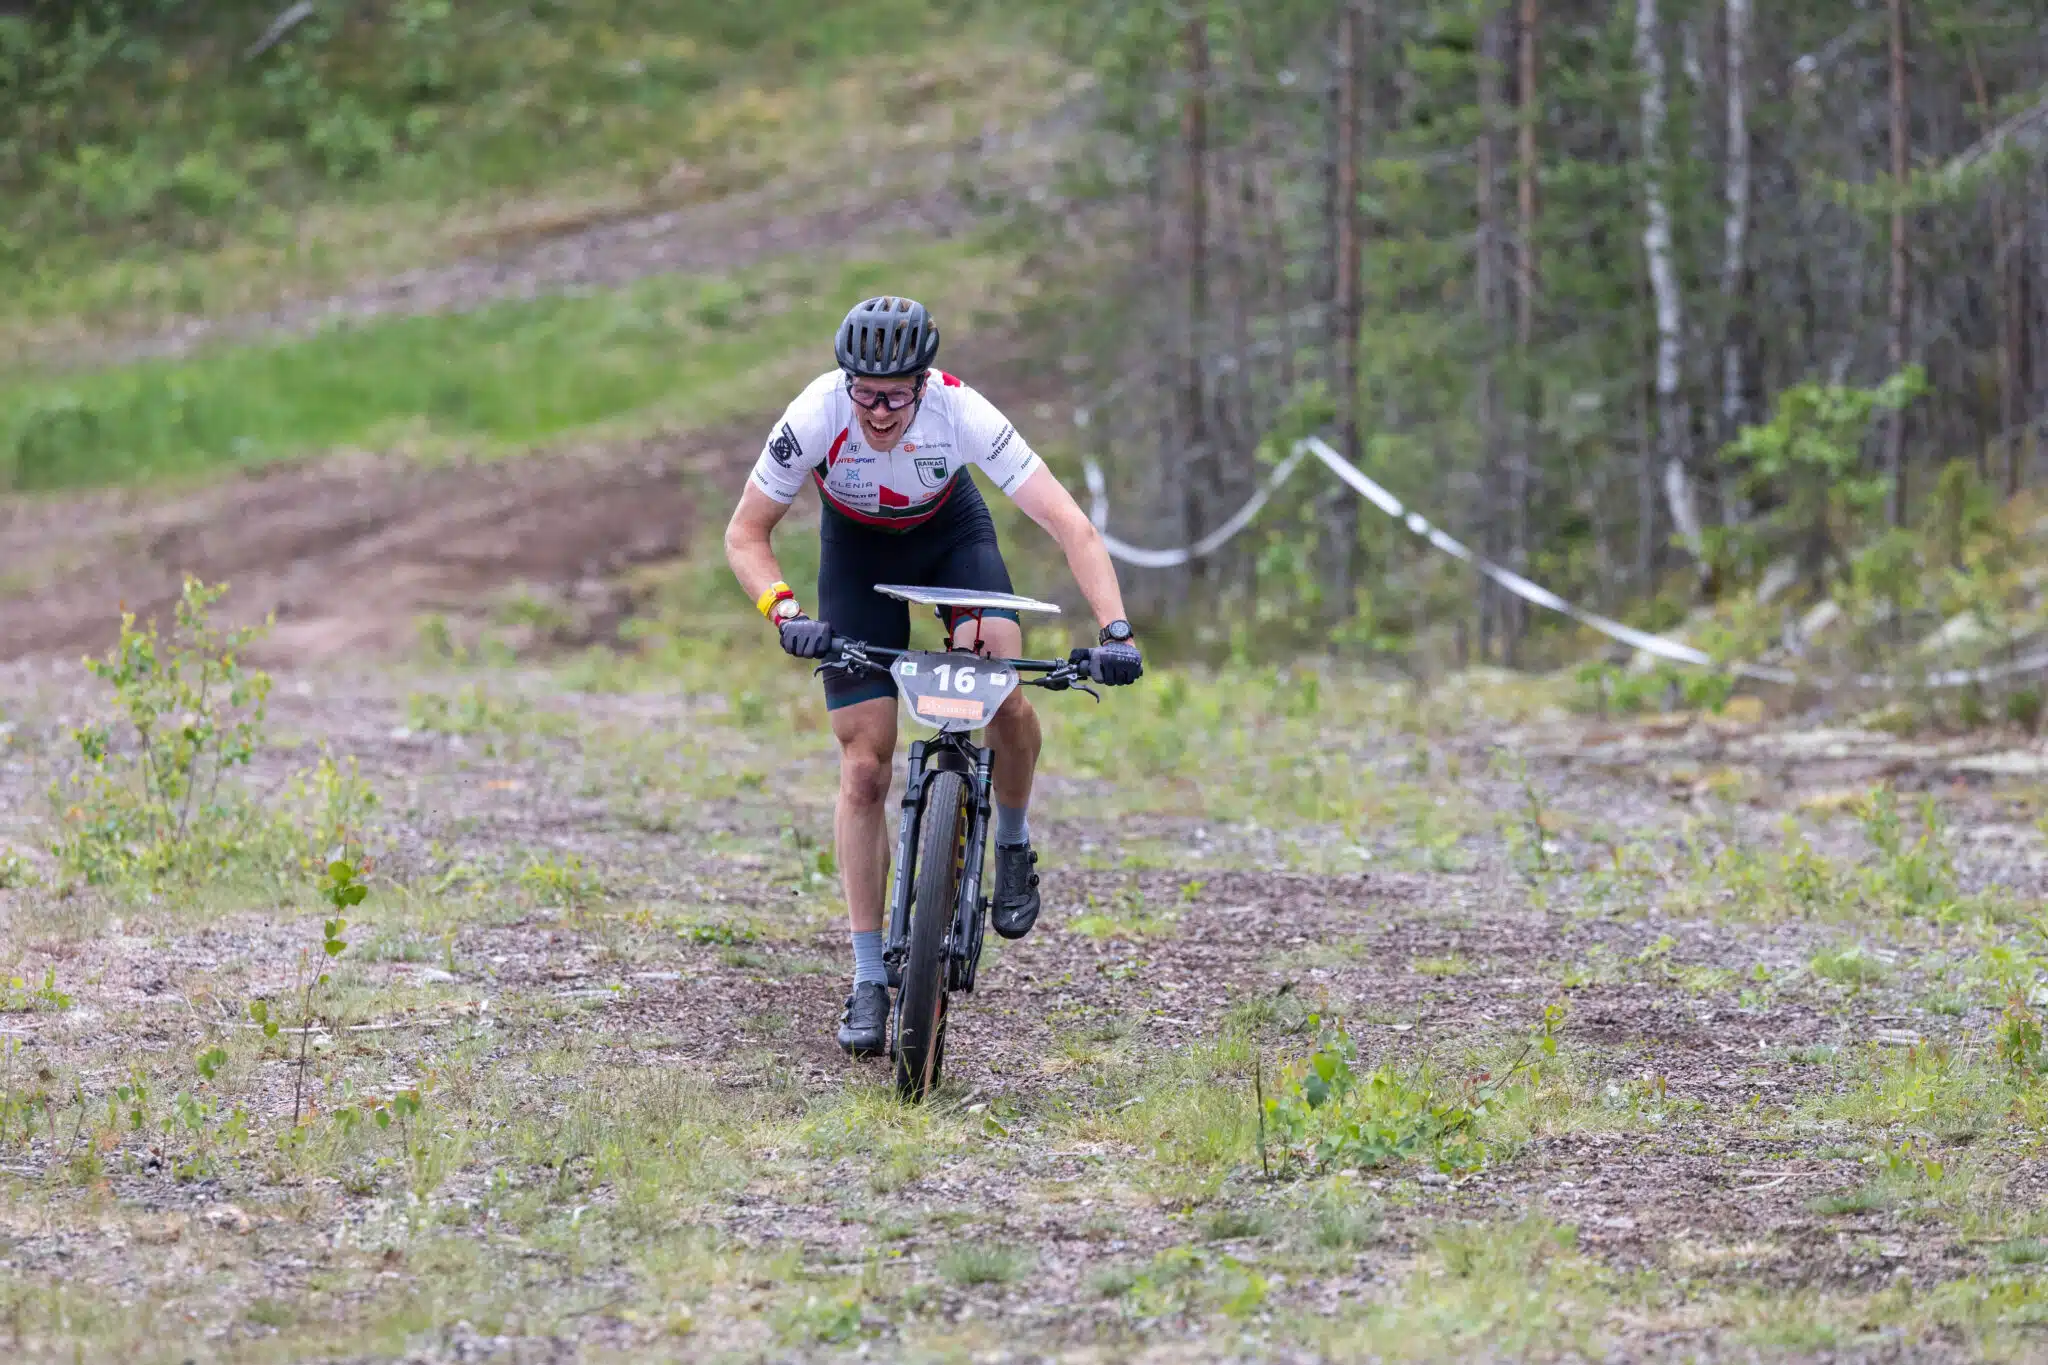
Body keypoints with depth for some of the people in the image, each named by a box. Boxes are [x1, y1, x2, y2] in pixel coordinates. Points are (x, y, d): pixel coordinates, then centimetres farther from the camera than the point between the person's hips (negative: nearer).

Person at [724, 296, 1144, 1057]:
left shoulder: (961, 414, -35)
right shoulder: (817, 416, -33)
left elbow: (1071, 527, -36)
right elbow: (745, 534, -22)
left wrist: (1114, 631, -48)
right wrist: (784, 612, -40)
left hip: (951, 533, 0)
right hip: (857, 549, 0)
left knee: (1004, 700, -27)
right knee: (864, 769, -7)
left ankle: (1012, 844, 4)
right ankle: (869, 980, 1)